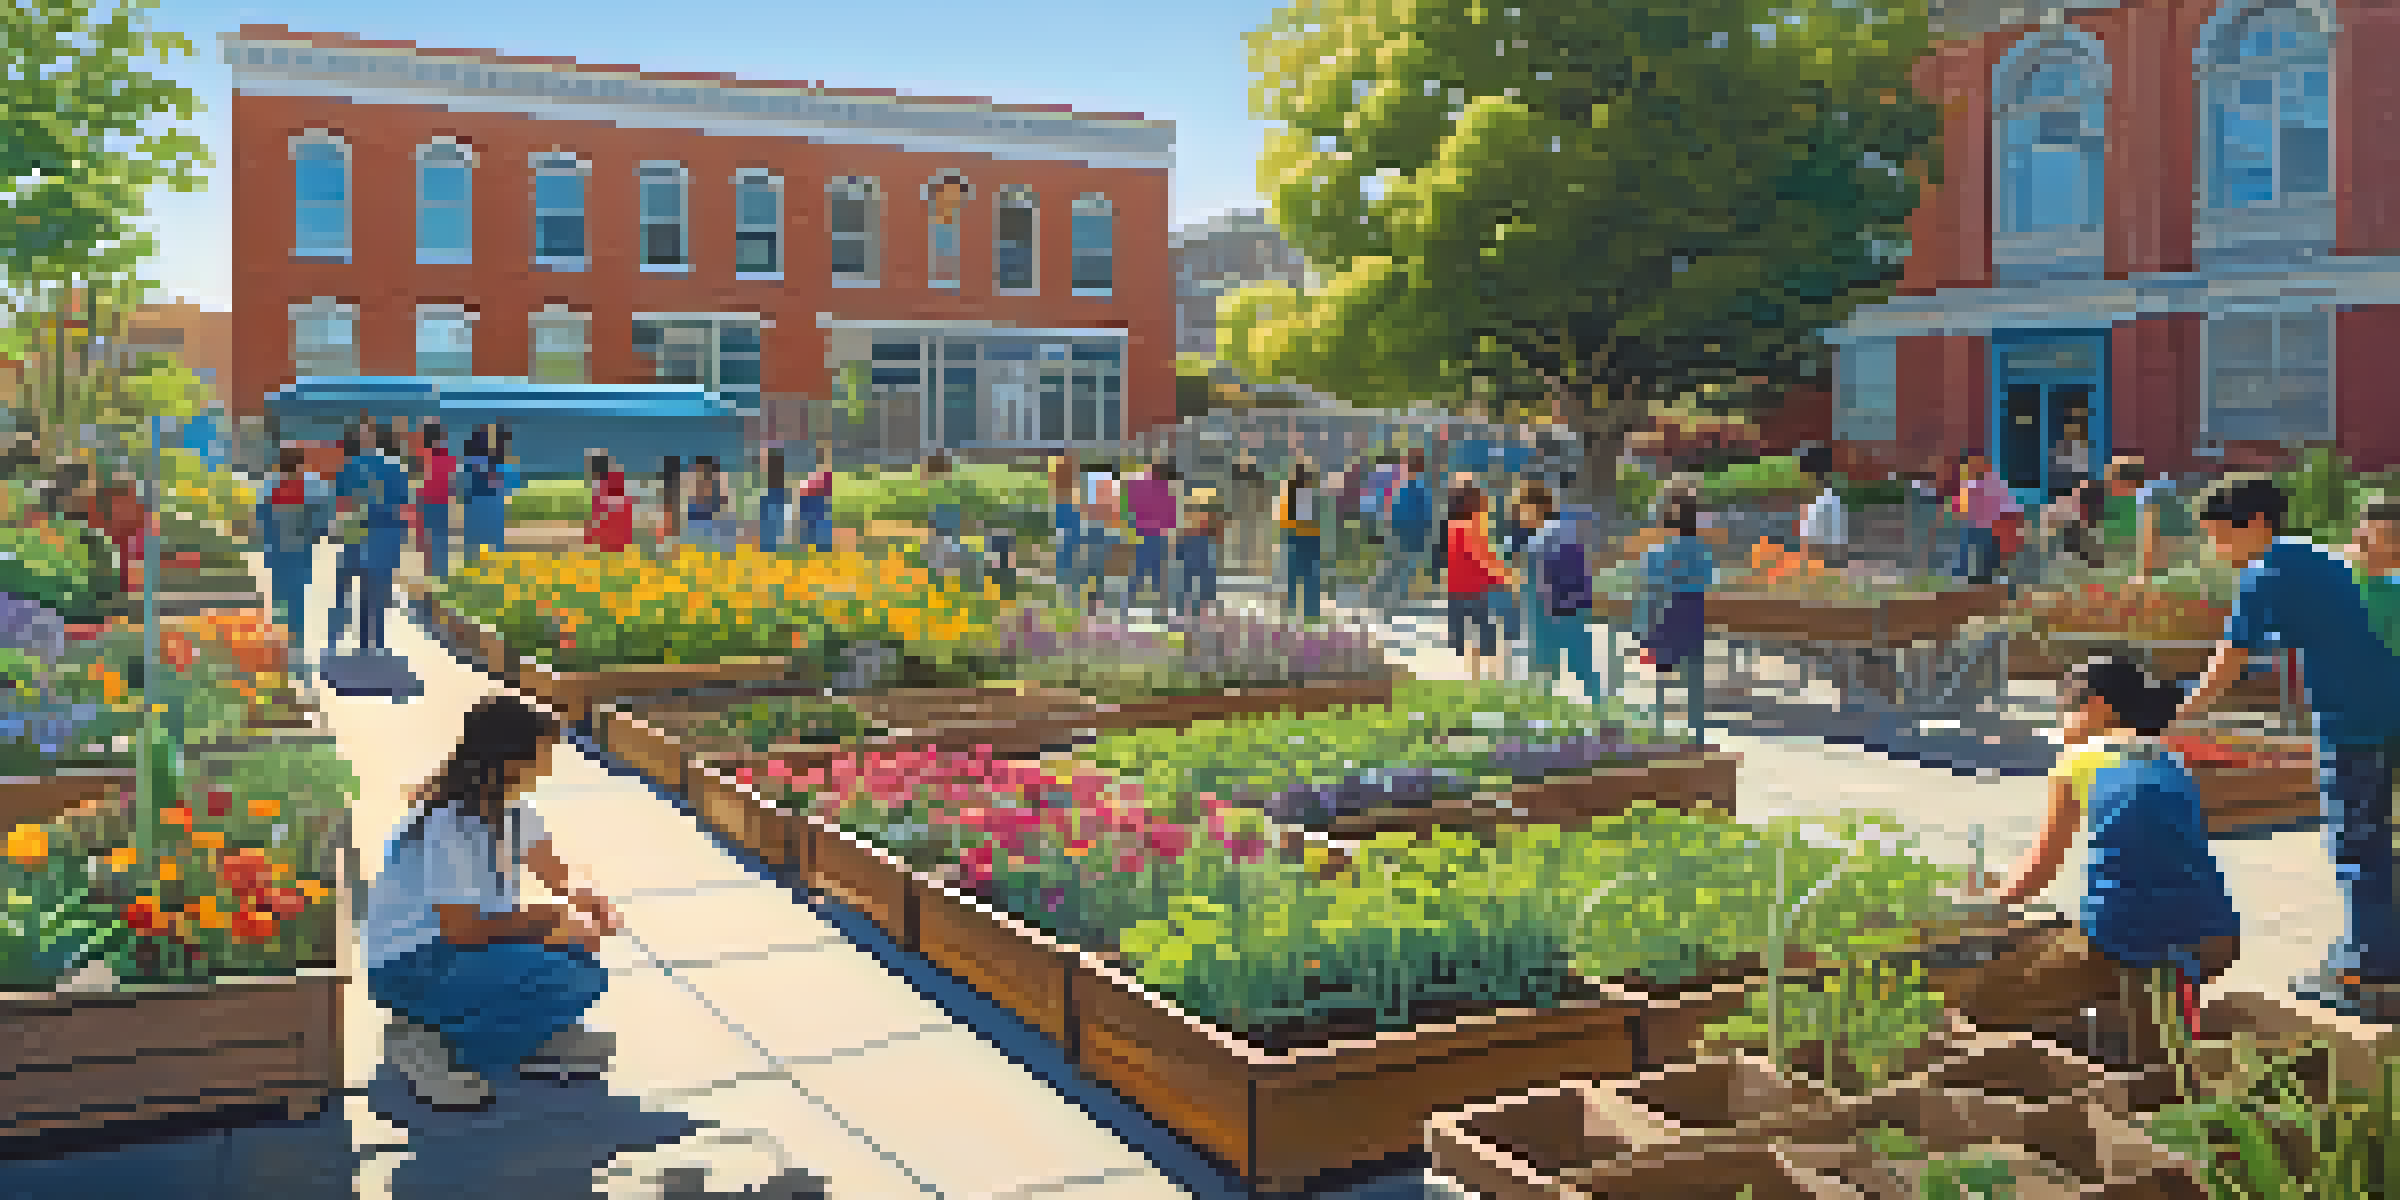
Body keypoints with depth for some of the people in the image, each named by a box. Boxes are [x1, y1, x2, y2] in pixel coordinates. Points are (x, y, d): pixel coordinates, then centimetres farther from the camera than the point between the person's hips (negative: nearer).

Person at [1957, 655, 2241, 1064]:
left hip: (2126, 939, -5)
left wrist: (1993, 893, 30)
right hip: (2209, 945, 5)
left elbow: (2039, 870, 11)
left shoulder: (2079, 759, 5)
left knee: (1979, 1004, 13)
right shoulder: (2170, 763, 17)